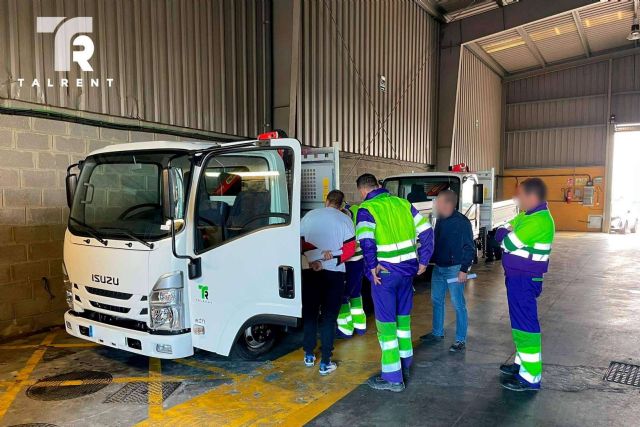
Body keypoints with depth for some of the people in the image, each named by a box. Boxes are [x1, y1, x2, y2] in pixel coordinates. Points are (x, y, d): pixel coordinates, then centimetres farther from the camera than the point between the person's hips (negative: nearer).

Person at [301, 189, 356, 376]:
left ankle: (309, 355, 25)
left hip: (310, 271, 2)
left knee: (309, 313, 15)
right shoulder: (345, 220, 0)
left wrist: (317, 253, -10)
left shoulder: (309, 216, 3)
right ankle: (325, 362, 6)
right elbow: (350, 249, -6)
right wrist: (331, 258, -10)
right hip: (334, 273, -1)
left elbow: (299, 241, -4)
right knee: (329, 317, 5)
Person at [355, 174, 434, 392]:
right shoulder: (402, 203, 7)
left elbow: (366, 240, -28)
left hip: (384, 273, -6)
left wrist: (372, 266, -15)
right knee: (403, 318, 21)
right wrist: (423, 260, 10)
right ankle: (404, 365, 36)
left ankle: (393, 378, 12)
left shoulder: (366, 209, -10)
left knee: (386, 323, 5)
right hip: (407, 269, 6)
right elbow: (426, 231, 6)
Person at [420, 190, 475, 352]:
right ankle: (437, 333, 31)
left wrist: (464, 270, -18)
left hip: (454, 269, -8)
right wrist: (431, 260, 16)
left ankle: (460, 340, 10)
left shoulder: (462, 222, -15)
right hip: (438, 268, 8)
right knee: (436, 300, 16)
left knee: (458, 304, 0)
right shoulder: (440, 220, 8)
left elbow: (469, 248, -15)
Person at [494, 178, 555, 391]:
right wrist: (507, 233, -9)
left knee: (525, 323, -5)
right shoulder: (526, 215, 12)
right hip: (517, 276, 10)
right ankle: (522, 362, 32)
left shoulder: (540, 220, -20)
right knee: (520, 319, 18)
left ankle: (531, 376, 2)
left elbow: (508, 243, -21)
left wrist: (506, 235, 0)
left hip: (525, 279, -10)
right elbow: (501, 234, 12)